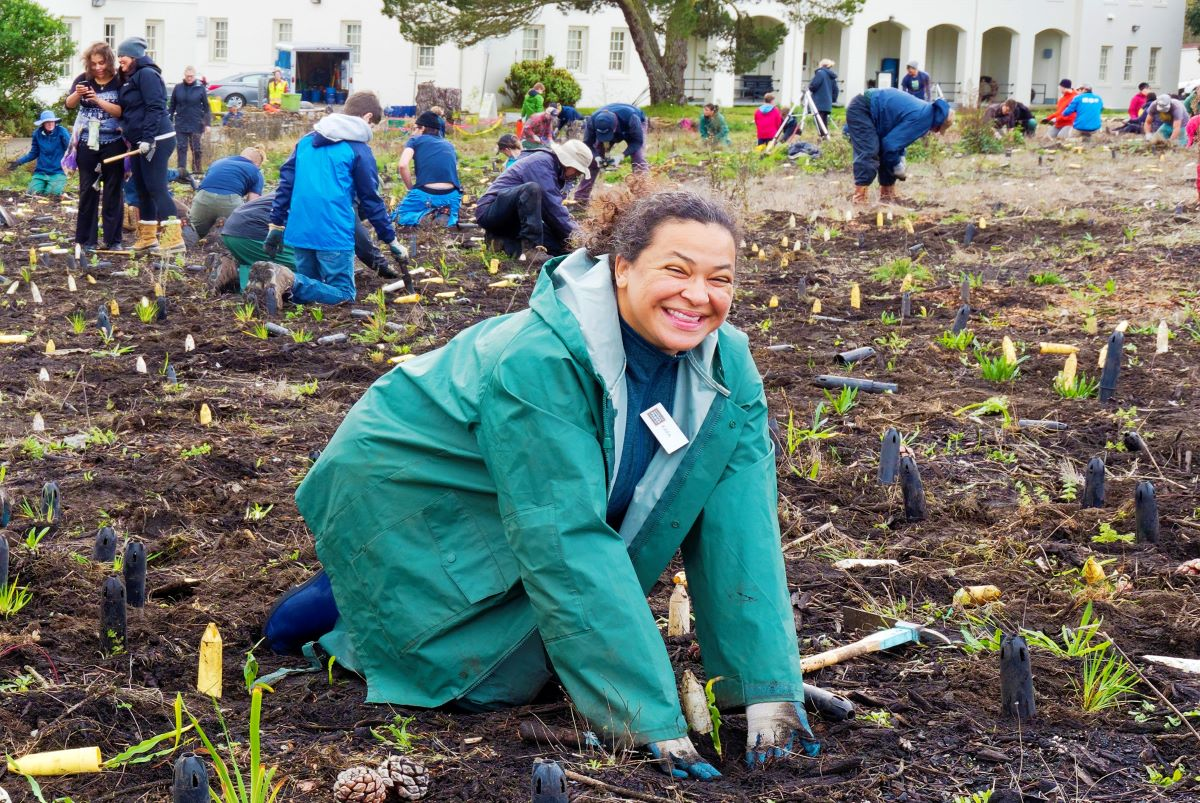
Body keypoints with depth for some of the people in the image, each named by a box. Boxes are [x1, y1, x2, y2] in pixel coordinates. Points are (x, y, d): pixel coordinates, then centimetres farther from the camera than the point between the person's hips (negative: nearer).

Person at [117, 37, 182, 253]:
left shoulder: (147, 74, -11)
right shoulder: (130, 78, 19)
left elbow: (155, 108, -20)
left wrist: (148, 138, -24)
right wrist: (130, 139, 19)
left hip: (156, 141, -10)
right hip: (141, 142, 10)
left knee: (156, 188, -14)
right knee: (143, 189, 12)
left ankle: (174, 238, -17)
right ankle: (147, 237, 18)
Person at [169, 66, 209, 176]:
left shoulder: (200, 88, -2)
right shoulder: (178, 88, 3)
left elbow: (206, 107, 1)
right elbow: (172, 106, 8)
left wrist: (207, 123, -4)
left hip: (196, 125, -1)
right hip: (181, 125, 1)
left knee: (196, 149, 5)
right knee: (181, 148, 0)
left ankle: (197, 171, 16)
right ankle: (181, 171, 2)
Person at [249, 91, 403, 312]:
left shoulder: (306, 140, 14)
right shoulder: (359, 148, -3)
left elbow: (286, 183, 11)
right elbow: (371, 200, -1)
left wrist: (276, 225, 14)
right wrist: (391, 240, 6)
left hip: (299, 232, 6)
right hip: (334, 234, -6)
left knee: (305, 288, 20)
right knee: (344, 294, 2)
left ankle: (270, 279, -12)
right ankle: (290, 281, -24)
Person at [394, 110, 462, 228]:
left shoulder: (415, 140, 9)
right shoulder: (449, 145, 23)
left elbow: (403, 165, -6)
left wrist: (412, 190, 5)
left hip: (425, 194, -3)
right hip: (451, 196, 3)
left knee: (400, 217, 20)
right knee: (451, 220, 31)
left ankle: (423, 215, -10)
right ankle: (445, 216, -5)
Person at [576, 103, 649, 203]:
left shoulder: (630, 117, -44)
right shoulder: (592, 121, -36)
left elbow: (638, 141, -32)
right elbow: (588, 144, -22)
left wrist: (621, 157, -44)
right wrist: (596, 157, -42)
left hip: (634, 129, -3)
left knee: (639, 161, -25)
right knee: (592, 162, -7)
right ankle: (580, 200, -1)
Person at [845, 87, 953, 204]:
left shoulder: (925, 110, 9)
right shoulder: (921, 118, -22)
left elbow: (899, 136, 20)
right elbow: (891, 143, -21)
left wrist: (901, 159, 8)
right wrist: (896, 165, -6)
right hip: (861, 110, -10)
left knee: (886, 155, 13)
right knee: (869, 154, -19)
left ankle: (887, 196, 20)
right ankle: (859, 201, -19)